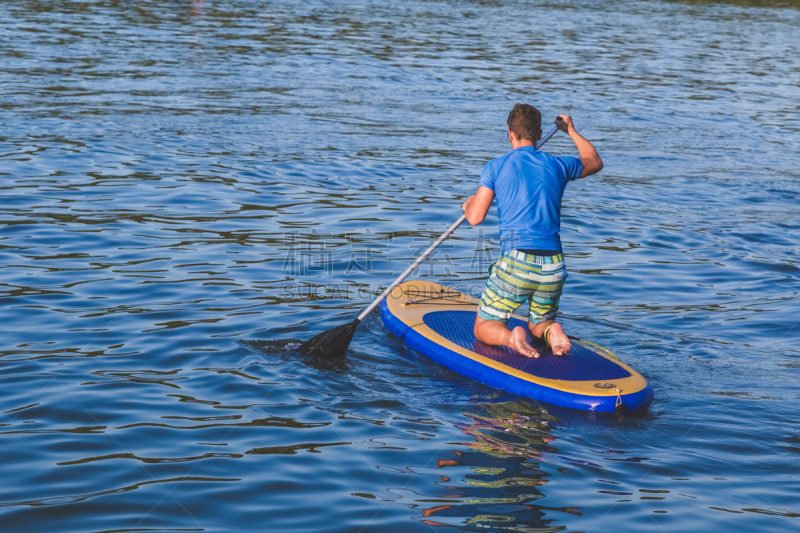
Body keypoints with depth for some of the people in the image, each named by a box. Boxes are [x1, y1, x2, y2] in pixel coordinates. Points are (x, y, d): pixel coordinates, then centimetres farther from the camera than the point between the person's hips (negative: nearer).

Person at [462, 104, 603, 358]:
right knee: (539, 325, 26)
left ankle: (510, 337, -21)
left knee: (484, 329, 14)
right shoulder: (558, 166, 10)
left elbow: (475, 218, -2)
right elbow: (595, 162, 31)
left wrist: (469, 204, 22)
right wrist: (571, 130, 45)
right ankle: (552, 331, -10)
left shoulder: (495, 167, 1)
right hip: (553, 268, 3)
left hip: (515, 264, -3)